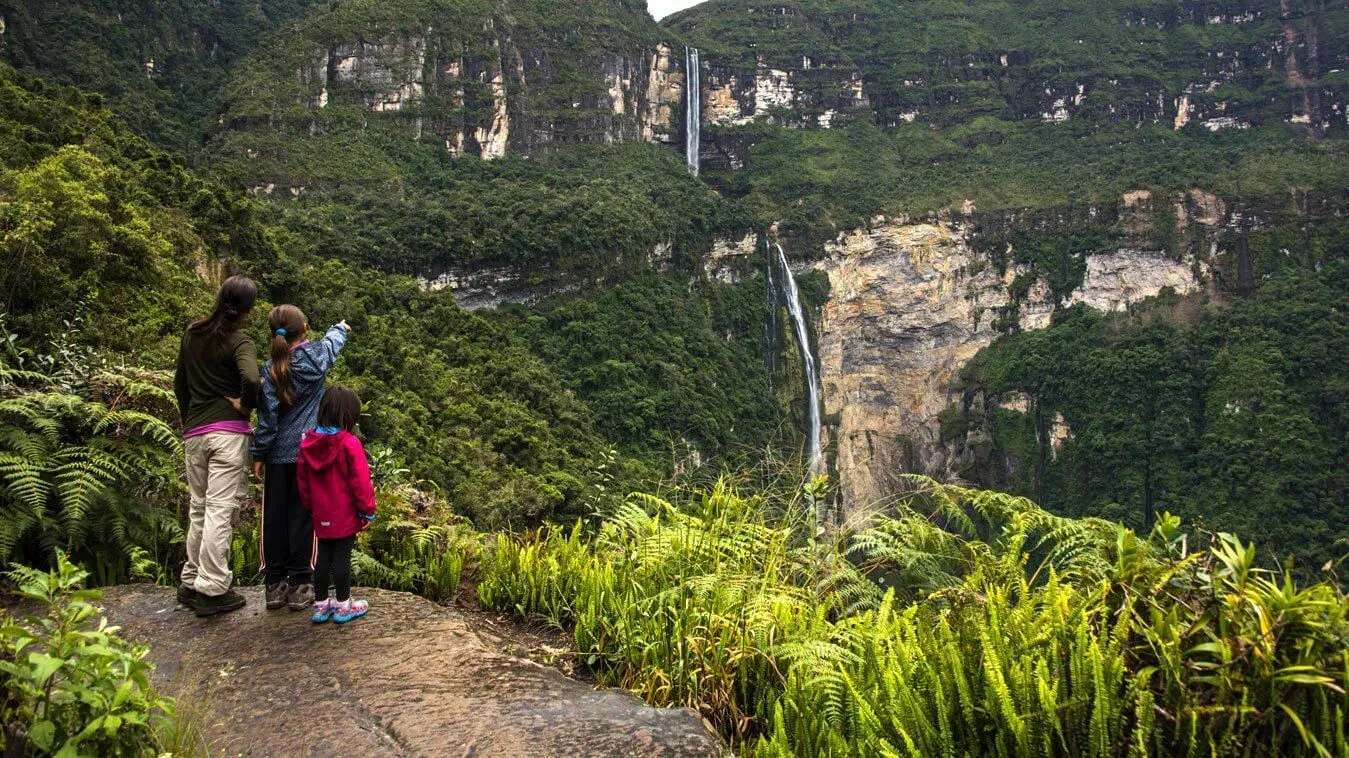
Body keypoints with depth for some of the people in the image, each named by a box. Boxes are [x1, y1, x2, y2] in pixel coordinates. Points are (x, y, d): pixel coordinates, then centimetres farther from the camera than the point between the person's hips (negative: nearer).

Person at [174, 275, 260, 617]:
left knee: (198, 508, 16)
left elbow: (180, 383, 18)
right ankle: (211, 590, -2)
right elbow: (251, 378, -27)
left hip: (194, 432, 6)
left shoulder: (193, 333, 11)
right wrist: (246, 405, -8)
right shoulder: (240, 342, -8)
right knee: (220, 510, -4)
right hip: (228, 432, -6)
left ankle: (191, 582, 23)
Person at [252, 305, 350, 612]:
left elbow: (267, 416, -4)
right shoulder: (315, 357, -4)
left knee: (274, 516, 7)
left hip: (278, 454, 1)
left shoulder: (270, 369, -4)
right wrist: (340, 328, 41)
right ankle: (299, 585, 4)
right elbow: (332, 342, 19)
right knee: (303, 516, 2)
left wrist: (259, 455, 3)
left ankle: (275, 585, 13)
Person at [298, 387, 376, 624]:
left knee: (323, 557, 14)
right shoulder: (349, 443, -17)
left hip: (321, 516, 6)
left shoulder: (308, 443, 2)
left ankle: (321, 604, 22)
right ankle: (343, 605, 11)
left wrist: (310, 505, 22)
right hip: (346, 516, -5)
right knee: (342, 558, 2)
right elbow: (360, 482, -15)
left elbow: (302, 479, 11)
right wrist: (367, 510, -5)